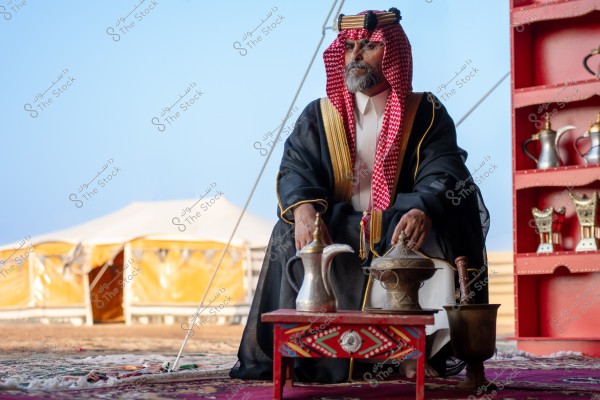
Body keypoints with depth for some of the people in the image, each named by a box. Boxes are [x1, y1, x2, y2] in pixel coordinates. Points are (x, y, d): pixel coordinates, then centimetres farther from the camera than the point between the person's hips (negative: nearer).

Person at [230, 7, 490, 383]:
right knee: (293, 234, -26)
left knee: (437, 231, -30)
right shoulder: (319, 117, 8)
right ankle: (298, 351, -20)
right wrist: (303, 209, -31)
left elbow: (442, 176, -12)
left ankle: (429, 343, -28)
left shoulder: (426, 115, 3)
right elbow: (295, 169, -6)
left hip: (402, 230, -1)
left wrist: (423, 211, -37)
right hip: (337, 236, 1)